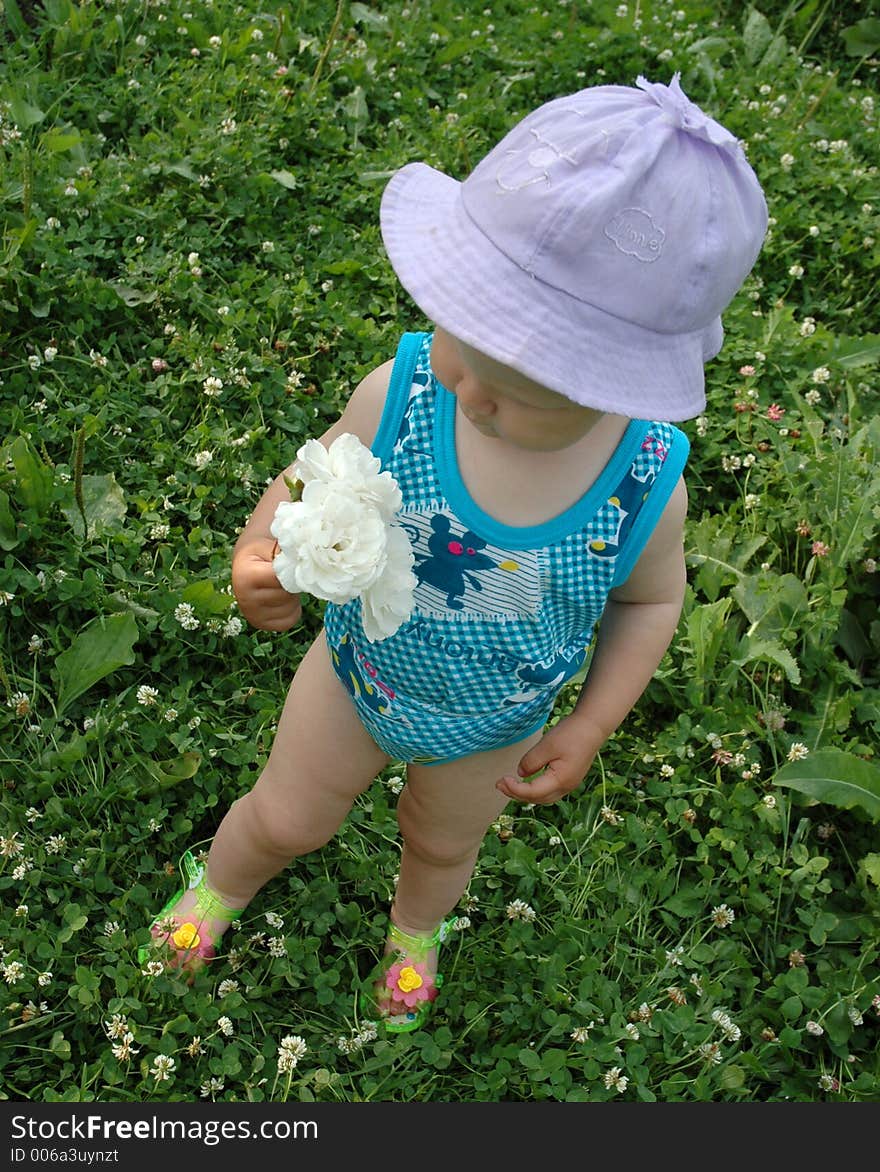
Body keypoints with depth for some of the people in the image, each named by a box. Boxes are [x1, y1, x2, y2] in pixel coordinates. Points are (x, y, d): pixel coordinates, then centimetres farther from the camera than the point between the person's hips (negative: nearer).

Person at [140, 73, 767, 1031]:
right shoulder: (402, 390, -33)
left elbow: (649, 601, -9)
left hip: (492, 729, 1)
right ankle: (217, 890, 63)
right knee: (283, 821, 23)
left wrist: (590, 725, -14)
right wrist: (260, 555, -36)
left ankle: (414, 933, 70)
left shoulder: (648, 487, -31)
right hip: (359, 674, 0)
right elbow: (311, 485, -15)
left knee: (441, 844, 31)